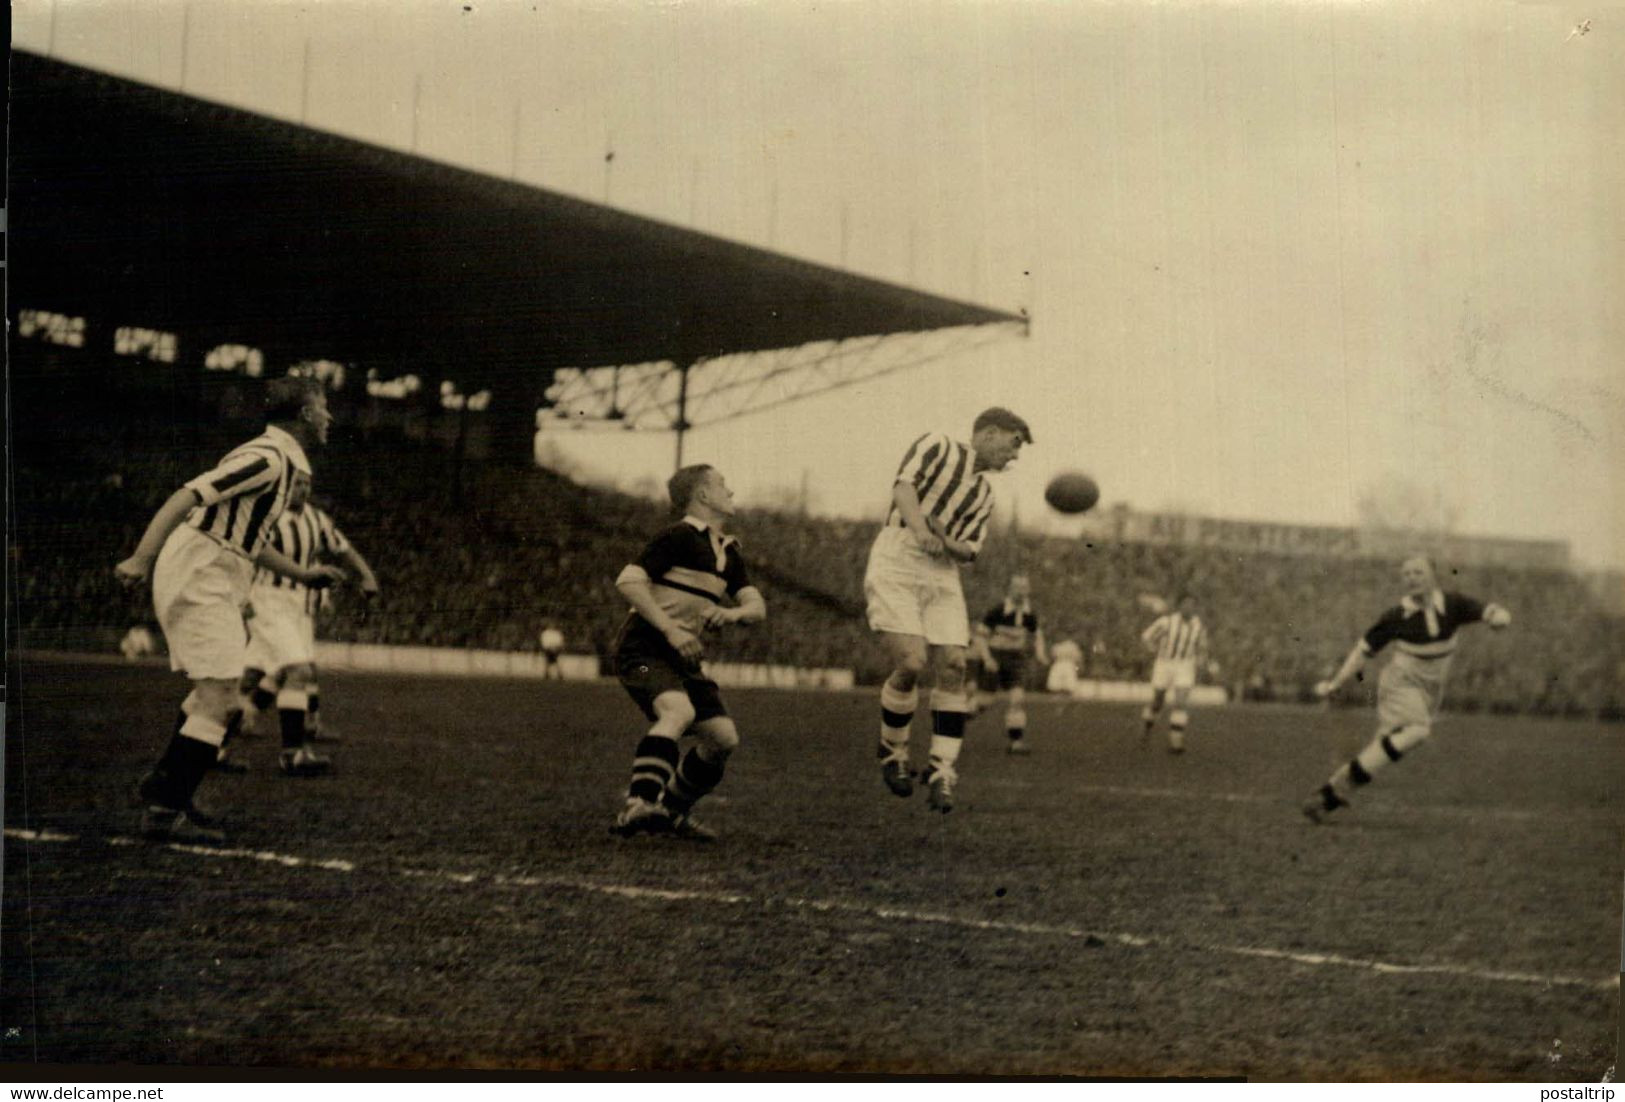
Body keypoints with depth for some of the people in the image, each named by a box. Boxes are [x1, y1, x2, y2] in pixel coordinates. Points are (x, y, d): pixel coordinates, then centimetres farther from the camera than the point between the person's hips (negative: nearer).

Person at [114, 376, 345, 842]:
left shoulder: (278, 460, 16)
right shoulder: (267, 458, -16)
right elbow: (187, 497, -25)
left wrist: (301, 573, 29)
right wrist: (142, 558, -33)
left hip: (214, 580, 10)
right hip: (200, 578, -10)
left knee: (214, 694, 19)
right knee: (221, 699, -12)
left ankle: (163, 785, 30)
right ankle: (165, 810, -10)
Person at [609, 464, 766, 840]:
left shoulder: (728, 551, 16)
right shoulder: (679, 537, -10)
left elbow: (757, 607, 11)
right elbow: (628, 582, -18)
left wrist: (733, 613, -13)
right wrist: (670, 629, -25)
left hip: (682, 656, 9)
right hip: (643, 649, -8)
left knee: (723, 738, 1)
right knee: (678, 711, -34)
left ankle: (672, 811, 20)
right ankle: (638, 805, -46)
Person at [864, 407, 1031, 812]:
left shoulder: (985, 495, 22)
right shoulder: (936, 446, 4)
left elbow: (969, 551, 12)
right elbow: (904, 486, -12)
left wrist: (947, 541, -12)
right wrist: (920, 529, -29)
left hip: (942, 576, 7)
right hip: (895, 565, -6)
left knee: (953, 668, -9)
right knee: (911, 663, -19)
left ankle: (941, 772, -4)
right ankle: (892, 751, 5)